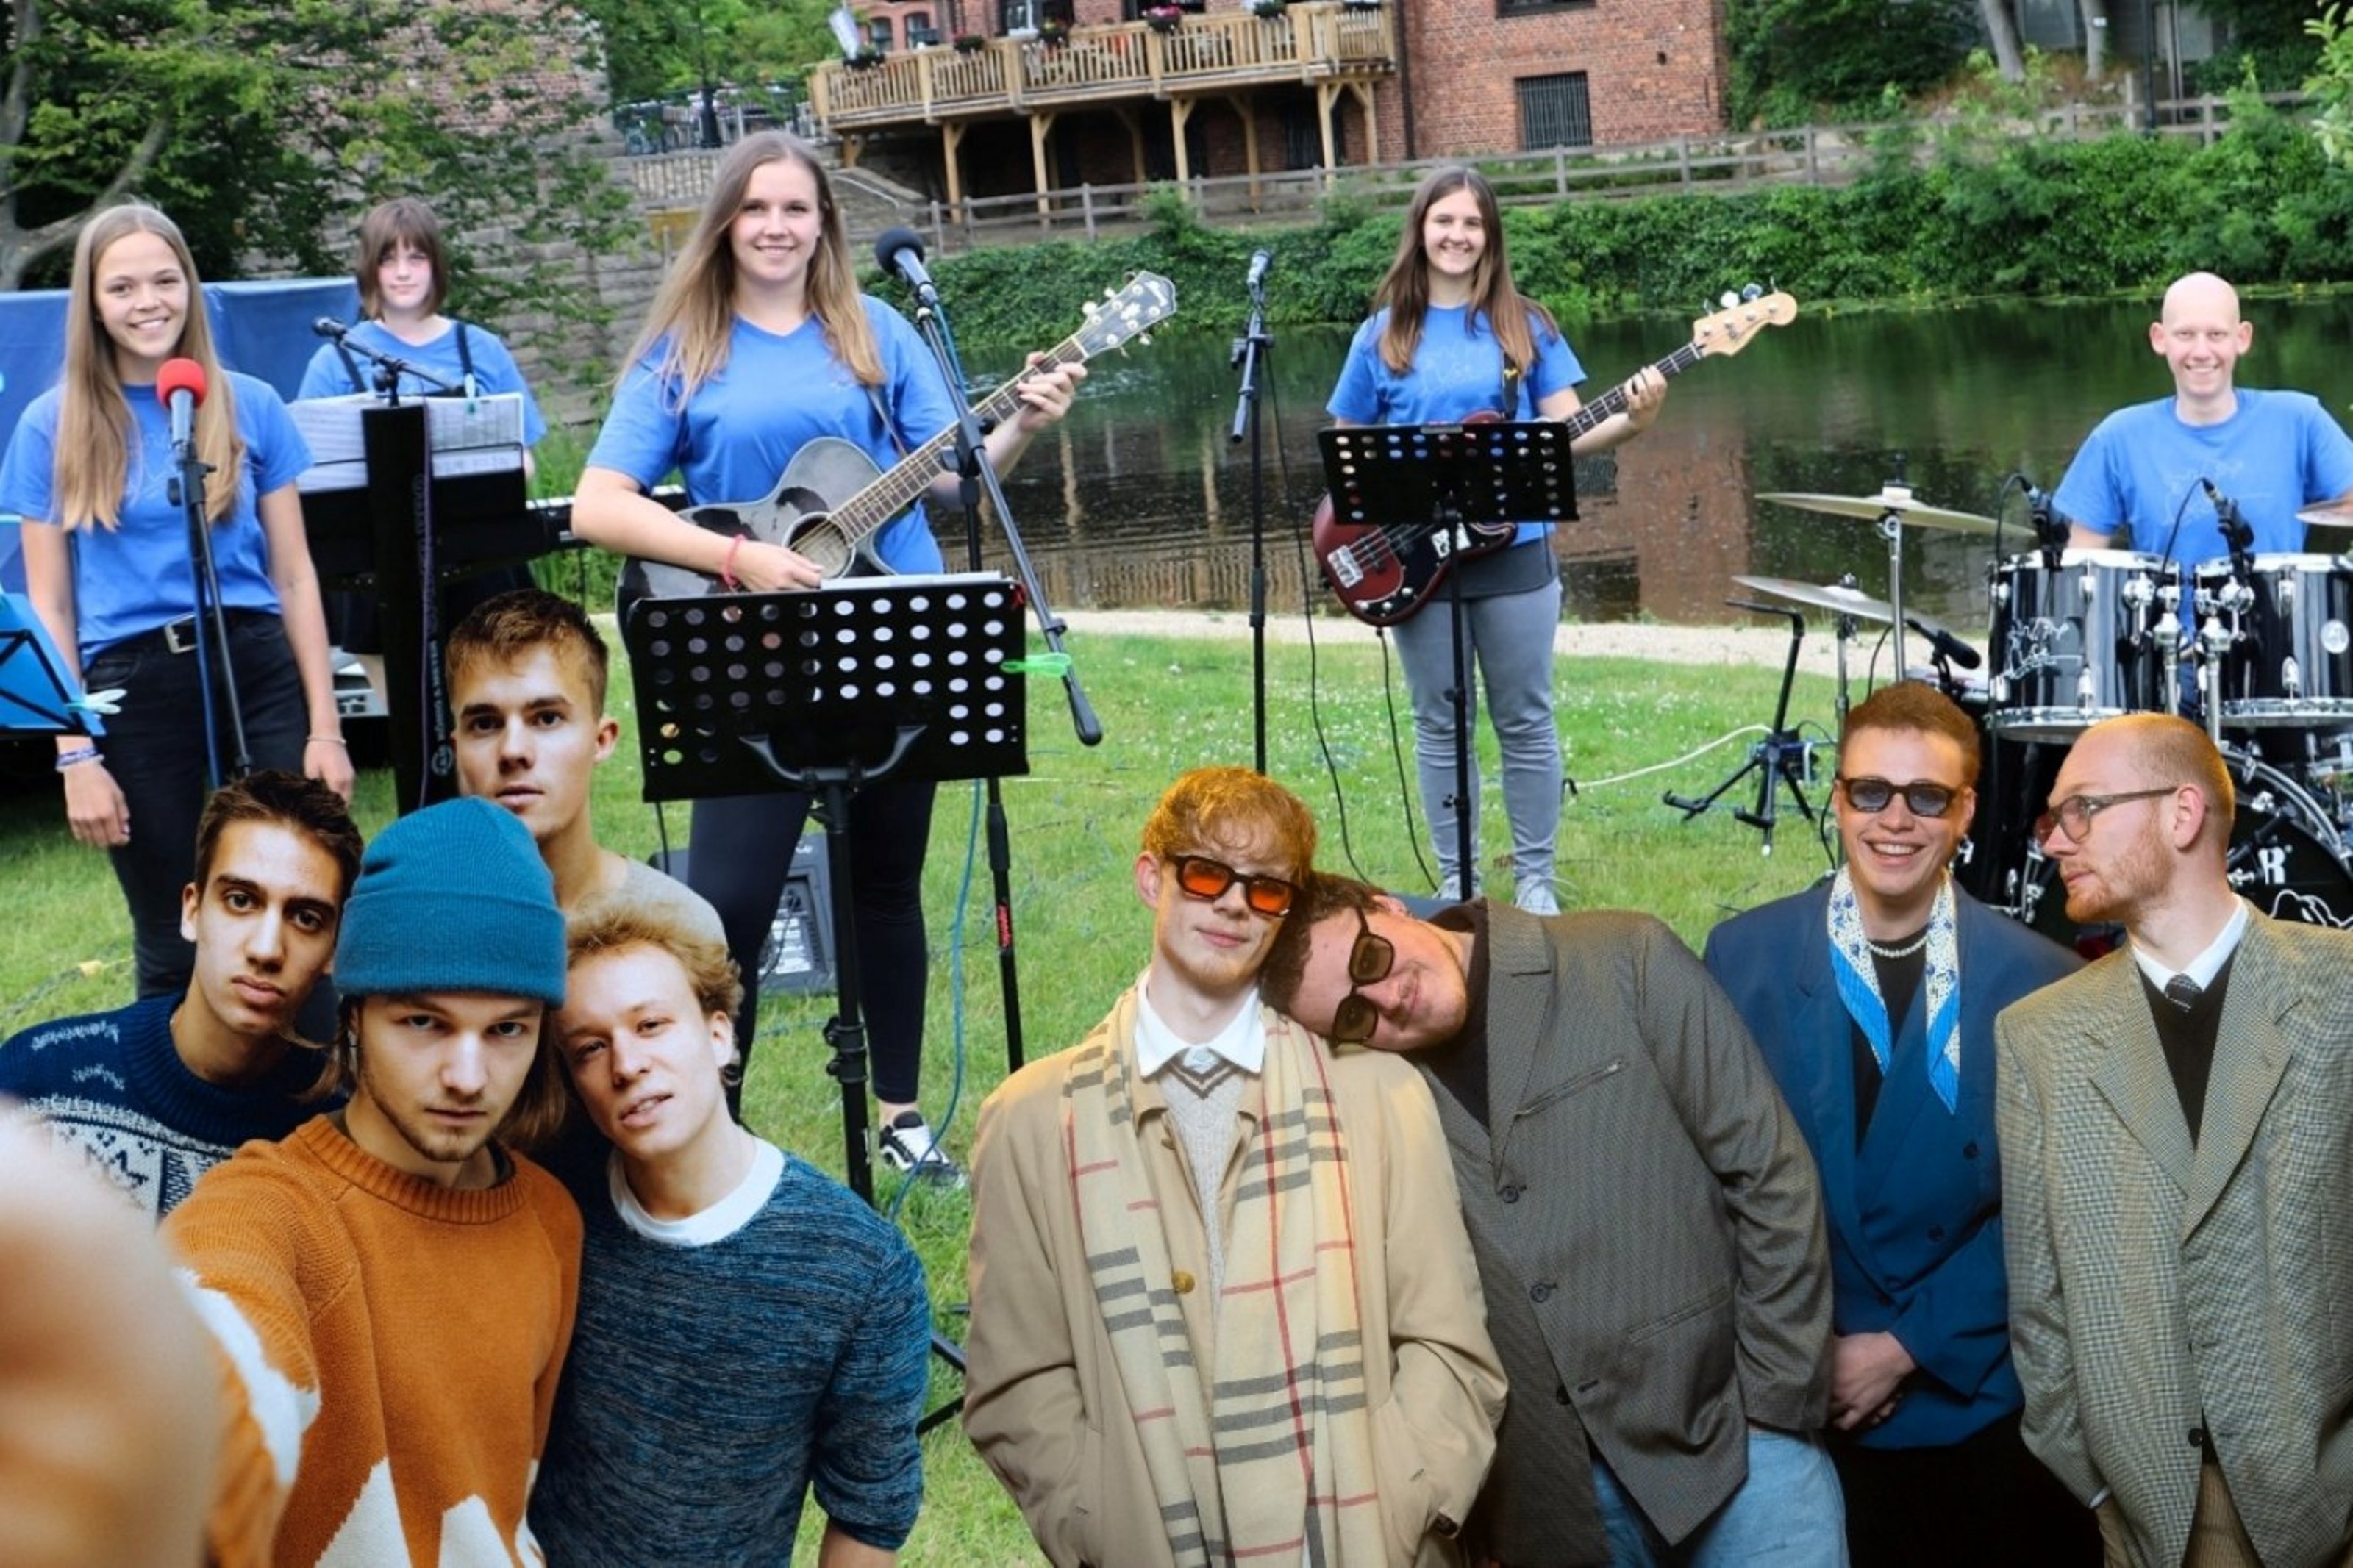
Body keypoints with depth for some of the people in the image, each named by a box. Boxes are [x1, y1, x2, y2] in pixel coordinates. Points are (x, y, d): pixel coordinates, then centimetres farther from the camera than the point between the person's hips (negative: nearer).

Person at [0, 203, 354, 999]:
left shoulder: (251, 406, 6)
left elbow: (294, 577, 8)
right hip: (132, 690, -1)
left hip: (259, 672, 1)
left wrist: (325, 728, 2)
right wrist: (75, 755, -4)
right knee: (175, 949, 7)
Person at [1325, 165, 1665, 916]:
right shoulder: (1383, 335, 4)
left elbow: (1565, 430, 0)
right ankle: (1455, 882, 18)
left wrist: (1630, 422, -19)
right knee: (1440, 727, 8)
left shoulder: (1524, 325, 3)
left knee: (1526, 722, 5)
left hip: (1514, 551, 0)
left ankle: (1534, 878, 17)